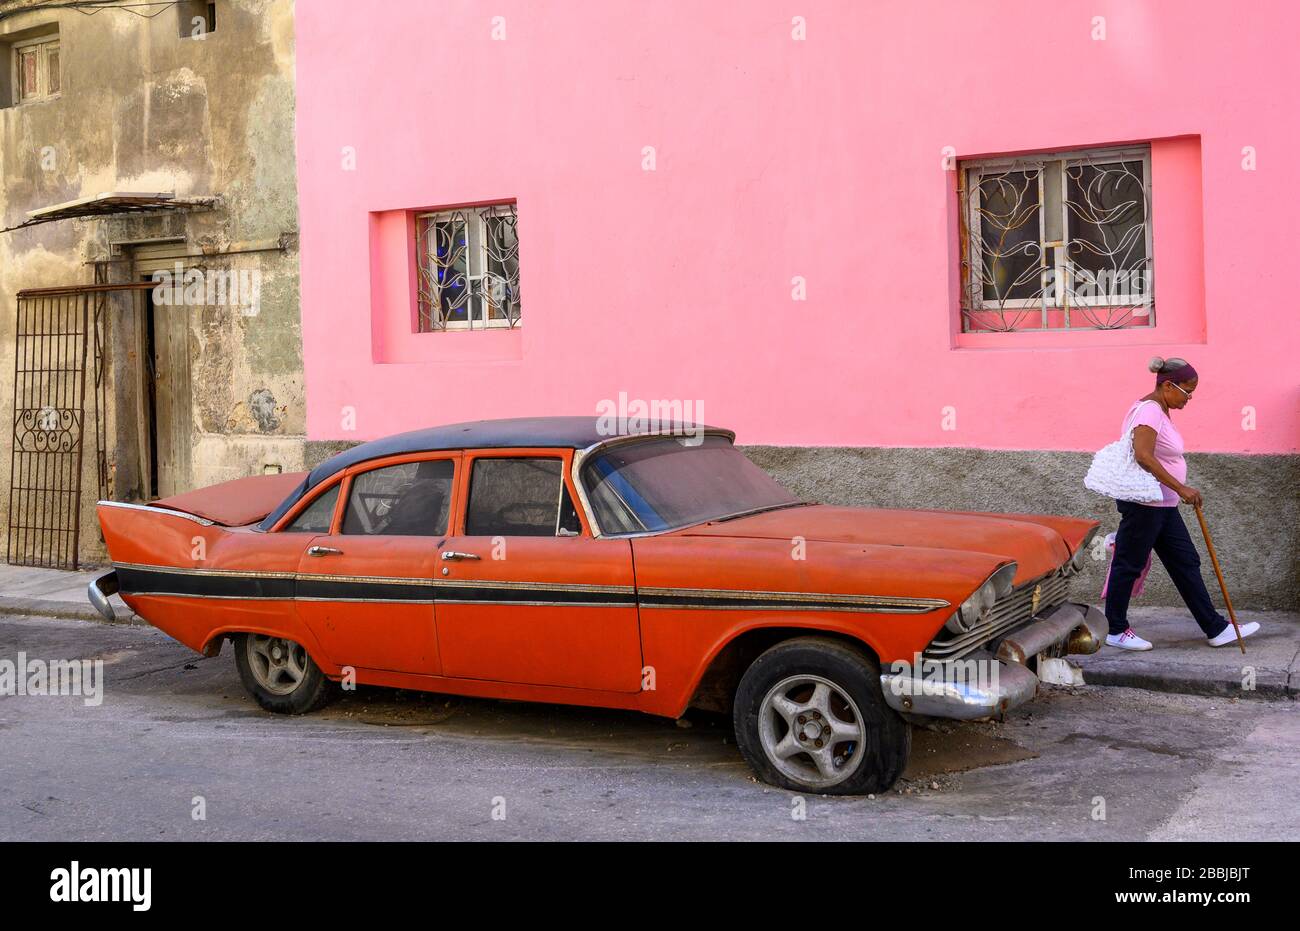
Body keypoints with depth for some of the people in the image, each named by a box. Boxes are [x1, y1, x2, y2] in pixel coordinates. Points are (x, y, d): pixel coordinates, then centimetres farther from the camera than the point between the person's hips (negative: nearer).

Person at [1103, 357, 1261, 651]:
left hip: (1163, 505, 11)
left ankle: (1216, 629, 15)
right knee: (1128, 565, 1)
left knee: (1186, 563, 11)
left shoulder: (1159, 410, 14)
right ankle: (1116, 631, 12)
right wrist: (1181, 488, -28)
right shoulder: (1149, 410, -18)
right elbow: (1143, 456, -29)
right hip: (1143, 504, -11)